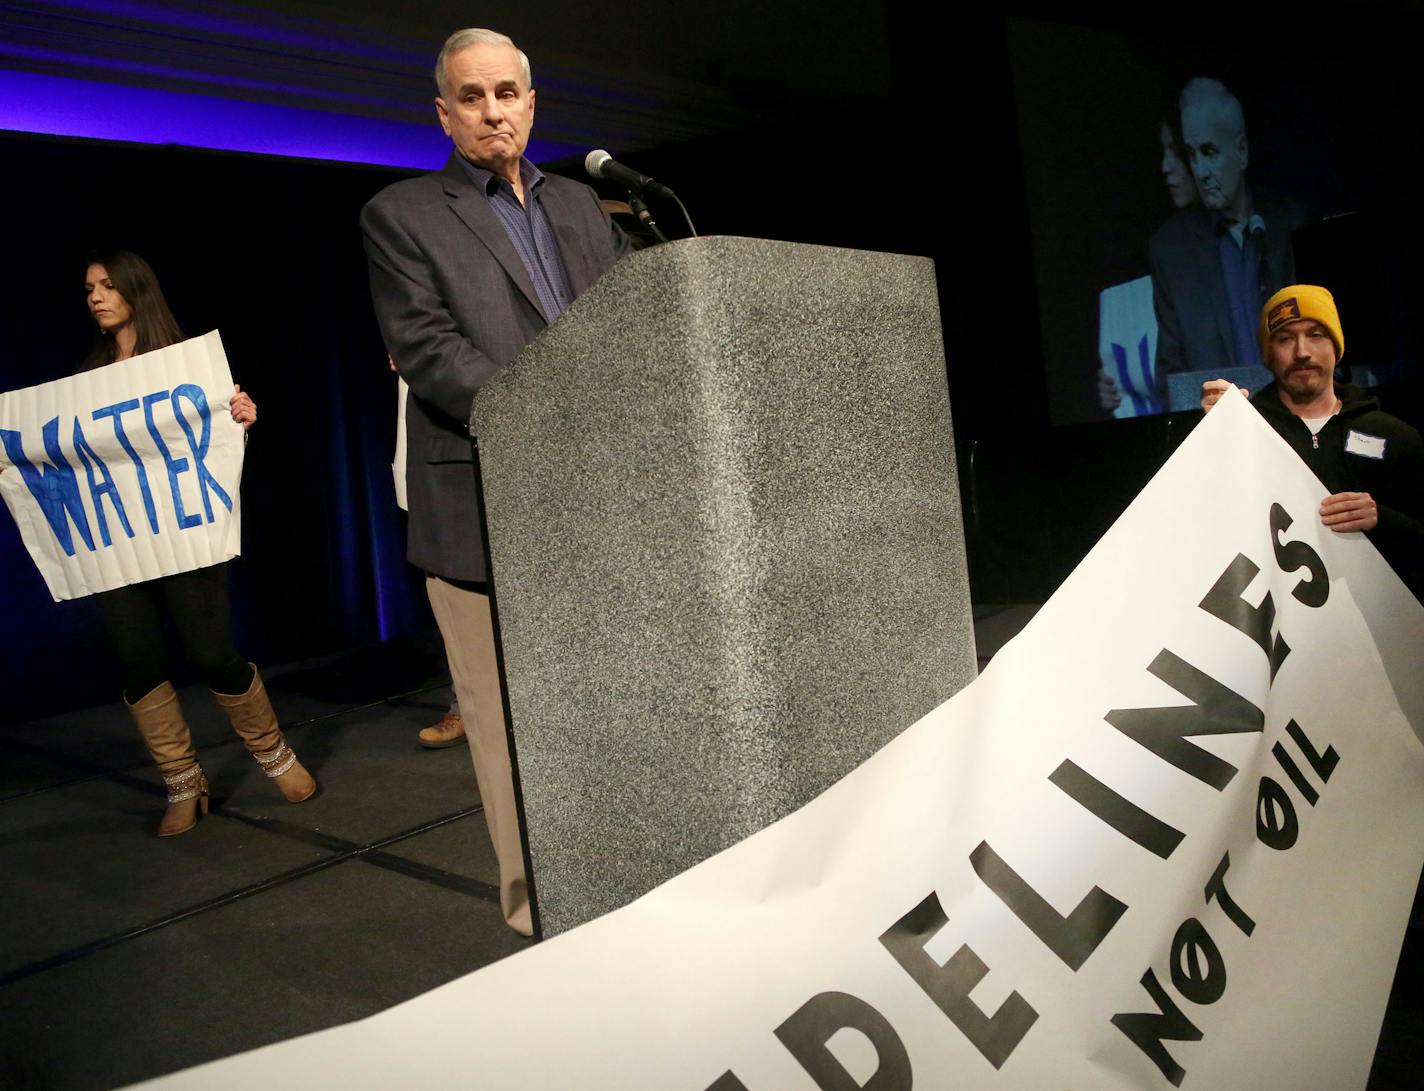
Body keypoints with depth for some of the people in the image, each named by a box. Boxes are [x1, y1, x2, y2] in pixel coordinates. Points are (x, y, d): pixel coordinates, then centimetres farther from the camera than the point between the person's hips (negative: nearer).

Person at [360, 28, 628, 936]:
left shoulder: (582, 205, 19)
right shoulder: (402, 216, 4)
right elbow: (427, 350, -8)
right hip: (488, 511, -4)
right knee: (515, 725, 3)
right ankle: (542, 919, 18)